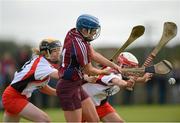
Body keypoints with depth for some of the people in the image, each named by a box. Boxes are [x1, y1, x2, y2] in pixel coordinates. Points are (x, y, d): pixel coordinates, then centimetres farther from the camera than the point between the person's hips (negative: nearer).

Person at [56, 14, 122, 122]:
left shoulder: (74, 33, 2)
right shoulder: (80, 45, -24)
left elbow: (92, 54, 9)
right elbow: (89, 70, -10)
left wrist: (113, 65, 2)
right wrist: (103, 72, 9)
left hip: (76, 87, 10)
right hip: (69, 88, -10)